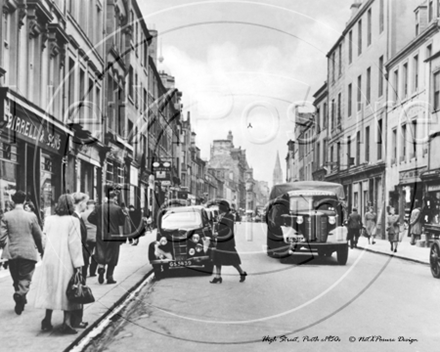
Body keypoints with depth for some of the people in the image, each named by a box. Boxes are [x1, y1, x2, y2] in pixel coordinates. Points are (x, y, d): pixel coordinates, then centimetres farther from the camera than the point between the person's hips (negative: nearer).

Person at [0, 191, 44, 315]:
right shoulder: (31, 216, -6)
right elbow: (38, 236, 1)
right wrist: (41, 250, 16)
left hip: (12, 253, 2)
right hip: (28, 253, -2)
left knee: (16, 280, 18)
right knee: (25, 279, 3)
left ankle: (20, 300, 28)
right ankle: (21, 294, -22)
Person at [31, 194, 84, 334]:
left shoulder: (49, 220, 3)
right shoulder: (73, 221, -10)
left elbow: (46, 240, 4)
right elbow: (75, 244, -12)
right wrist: (78, 265, -11)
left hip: (49, 260, 4)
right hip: (66, 260, -4)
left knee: (50, 289, 14)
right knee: (67, 291, 5)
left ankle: (47, 321, 17)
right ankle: (66, 322, -1)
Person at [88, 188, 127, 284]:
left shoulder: (99, 208, 0)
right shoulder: (117, 209, -8)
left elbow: (90, 218, 3)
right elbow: (121, 224, -4)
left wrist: (100, 224, 13)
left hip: (101, 235, 2)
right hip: (113, 235, -2)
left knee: (101, 253, 11)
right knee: (112, 256, 7)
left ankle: (101, 266, -18)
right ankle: (109, 277, 10)